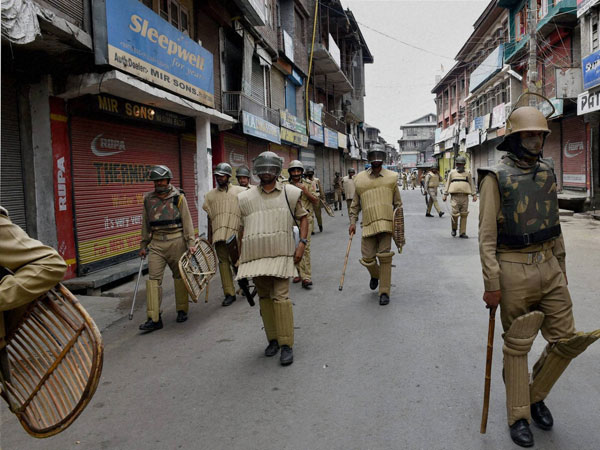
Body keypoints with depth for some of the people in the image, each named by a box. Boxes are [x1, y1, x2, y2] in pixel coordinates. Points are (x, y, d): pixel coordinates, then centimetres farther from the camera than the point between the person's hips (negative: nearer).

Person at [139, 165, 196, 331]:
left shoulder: (178, 197, 1)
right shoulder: (148, 199, 10)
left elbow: (187, 221, -2)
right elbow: (145, 224, 17)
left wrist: (190, 242, -9)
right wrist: (143, 245, 16)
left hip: (176, 241, -2)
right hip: (156, 243, 2)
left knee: (179, 276, 7)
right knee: (154, 278, -6)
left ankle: (182, 310, 23)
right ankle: (154, 318, -4)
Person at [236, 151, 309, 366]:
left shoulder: (289, 193, 7)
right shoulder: (246, 198, 10)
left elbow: (303, 217, 14)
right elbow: (243, 228, 15)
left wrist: (302, 243, 1)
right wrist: (241, 258, 13)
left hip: (281, 254, -3)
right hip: (256, 255, 3)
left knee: (281, 297, -11)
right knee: (264, 297, 10)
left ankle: (286, 345, -3)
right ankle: (273, 339, 24)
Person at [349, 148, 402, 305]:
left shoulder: (391, 177, 8)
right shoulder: (360, 178, 10)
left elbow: (397, 202, 12)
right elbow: (355, 204, 14)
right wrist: (352, 221, 5)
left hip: (386, 222, -1)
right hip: (368, 223, 1)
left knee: (385, 257, -2)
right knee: (367, 257, 3)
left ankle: (384, 292, 8)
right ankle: (375, 275, 38)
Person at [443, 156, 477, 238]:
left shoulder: (468, 173, 13)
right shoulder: (452, 173, 10)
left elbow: (471, 184, 13)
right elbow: (447, 184, 11)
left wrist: (474, 195, 5)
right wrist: (445, 194, 4)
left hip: (465, 197, 1)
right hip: (455, 196, -1)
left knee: (464, 215, 0)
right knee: (455, 214, -9)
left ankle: (462, 233, 6)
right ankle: (454, 229, 16)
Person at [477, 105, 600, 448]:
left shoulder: (547, 171, 9)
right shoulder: (496, 177, -10)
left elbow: (555, 224, 16)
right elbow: (487, 235, -13)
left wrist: (562, 267, 17)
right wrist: (492, 284, -16)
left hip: (548, 267, 6)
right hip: (514, 271, -6)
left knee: (567, 339, 8)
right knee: (517, 346, 6)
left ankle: (536, 395, 32)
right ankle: (519, 415, 23)